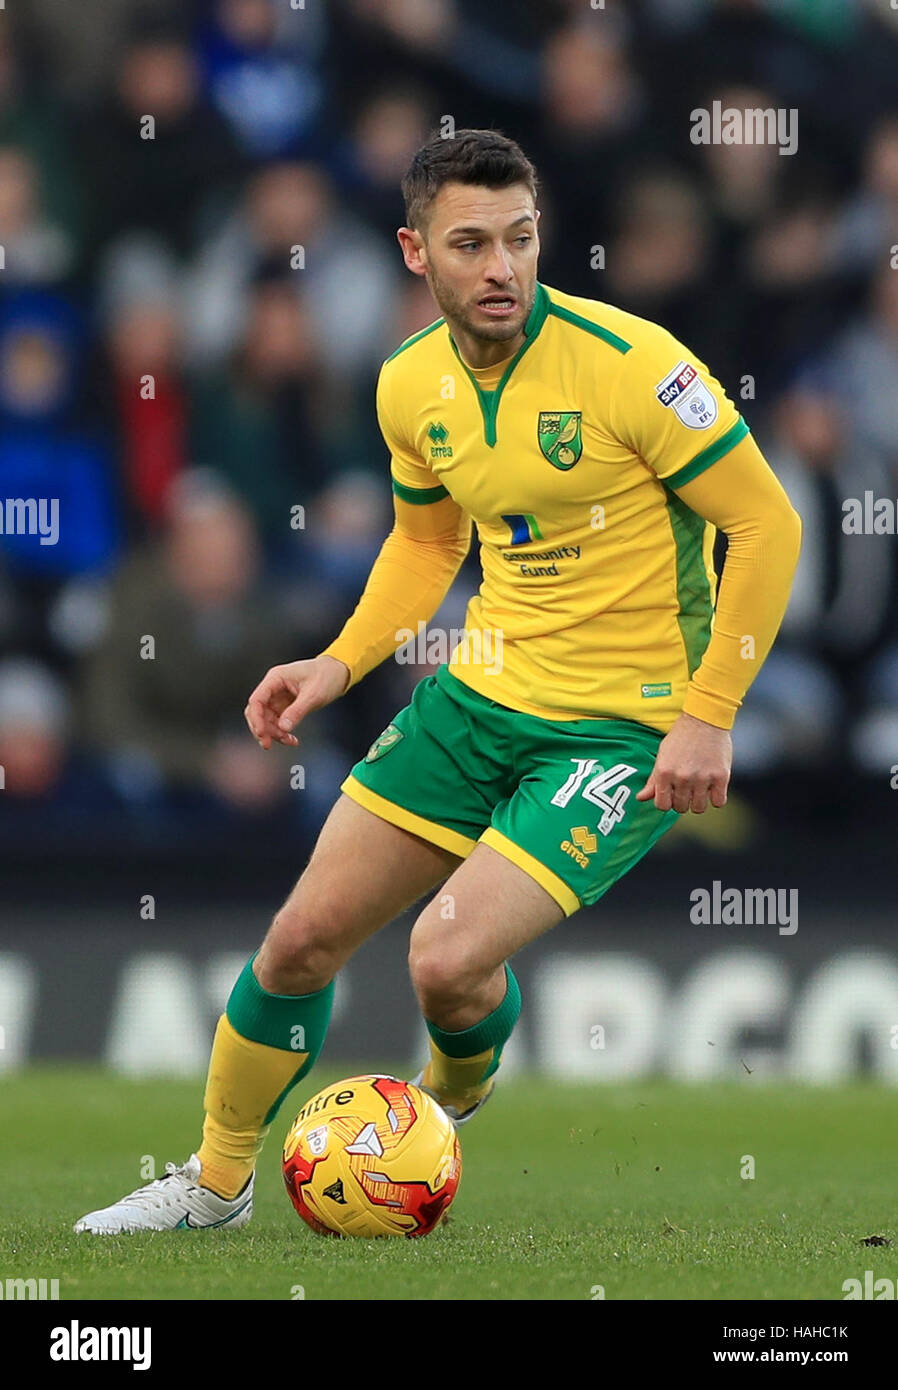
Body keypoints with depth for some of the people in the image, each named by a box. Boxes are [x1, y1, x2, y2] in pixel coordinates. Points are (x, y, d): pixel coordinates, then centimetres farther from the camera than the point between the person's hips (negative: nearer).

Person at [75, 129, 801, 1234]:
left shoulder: (627, 363, -20)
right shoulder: (411, 385, 1)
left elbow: (765, 525, -14)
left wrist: (707, 717, -17)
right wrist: (340, 664, 5)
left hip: (628, 726, -6)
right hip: (483, 691, 6)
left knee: (448, 961, -19)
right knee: (305, 936, 5)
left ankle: (455, 1090, 19)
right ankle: (217, 1178, 27)